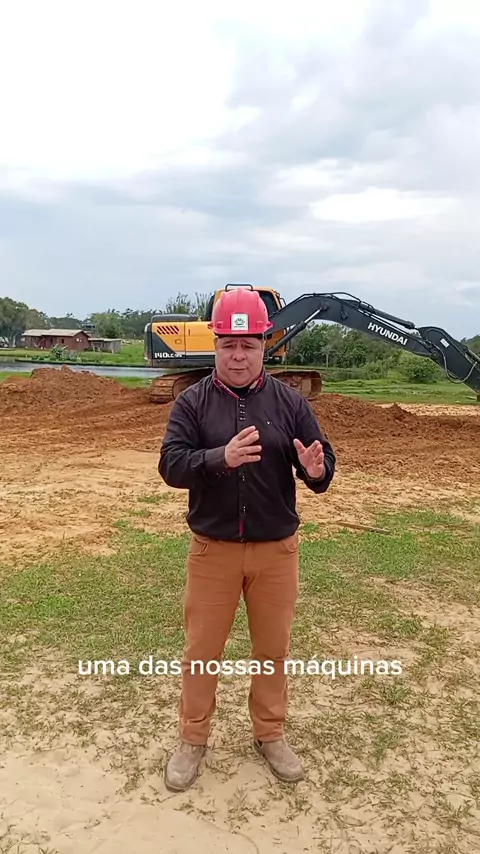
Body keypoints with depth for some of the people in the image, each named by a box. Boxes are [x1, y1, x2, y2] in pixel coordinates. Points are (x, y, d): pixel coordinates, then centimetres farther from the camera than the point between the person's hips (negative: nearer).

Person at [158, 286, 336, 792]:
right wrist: (220, 457, -35)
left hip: (276, 549, 1)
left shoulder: (289, 402, -2)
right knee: (201, 648, 13)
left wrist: (317, 471, -30)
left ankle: (270, 734, 39)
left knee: (273, 647, 16)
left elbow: (322, 465, -4)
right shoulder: (192, 402, -5)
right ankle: (192, 740, 35)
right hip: (212, 549, -1)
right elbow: (170, 465, -16)